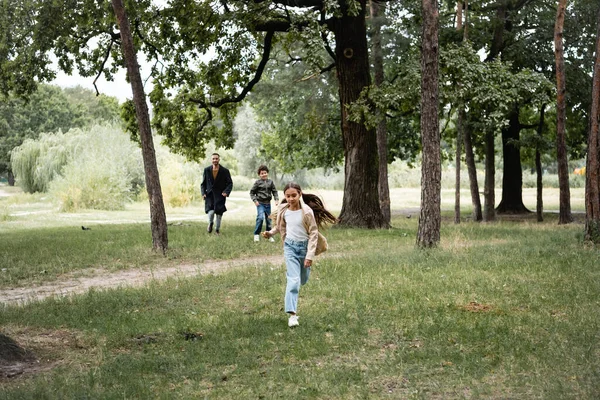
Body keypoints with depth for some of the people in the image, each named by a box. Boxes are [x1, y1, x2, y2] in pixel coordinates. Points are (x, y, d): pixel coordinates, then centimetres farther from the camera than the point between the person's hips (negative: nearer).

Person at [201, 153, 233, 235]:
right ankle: (210, 223, 15)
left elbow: (230, 183, 2)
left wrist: (226, 192, -16)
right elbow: (203, 183, 11)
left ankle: (217, 229, 22)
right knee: (211, 211, -17)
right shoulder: (207, 170, 3)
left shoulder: (225, 171, -2)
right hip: (209, 194, 0)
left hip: (220, 195, 0)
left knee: (219, 213, 1)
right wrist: (203, 193, -3)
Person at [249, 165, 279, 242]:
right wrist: (255, 200, -10)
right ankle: (256, 235, -9)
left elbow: (274, 191, 11)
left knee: (268, 219, 10)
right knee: (260, 217, -21)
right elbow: (252, 192, 2)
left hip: (268, 203, 4)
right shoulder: (258, 182, -3)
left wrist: (276, 199, -3)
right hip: (260, 203, -4)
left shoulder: (270, 182, 7)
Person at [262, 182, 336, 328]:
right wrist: (270, 233, -5)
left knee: (303, 280, 17)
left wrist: (310, 255, -16)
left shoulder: (307, 212, -17)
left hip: (304, 246, -1)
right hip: (290, 246, 1)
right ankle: (292, 314, -16)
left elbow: (314, 233, -13)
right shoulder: (283, 210, -5)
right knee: (293, 280, -13)